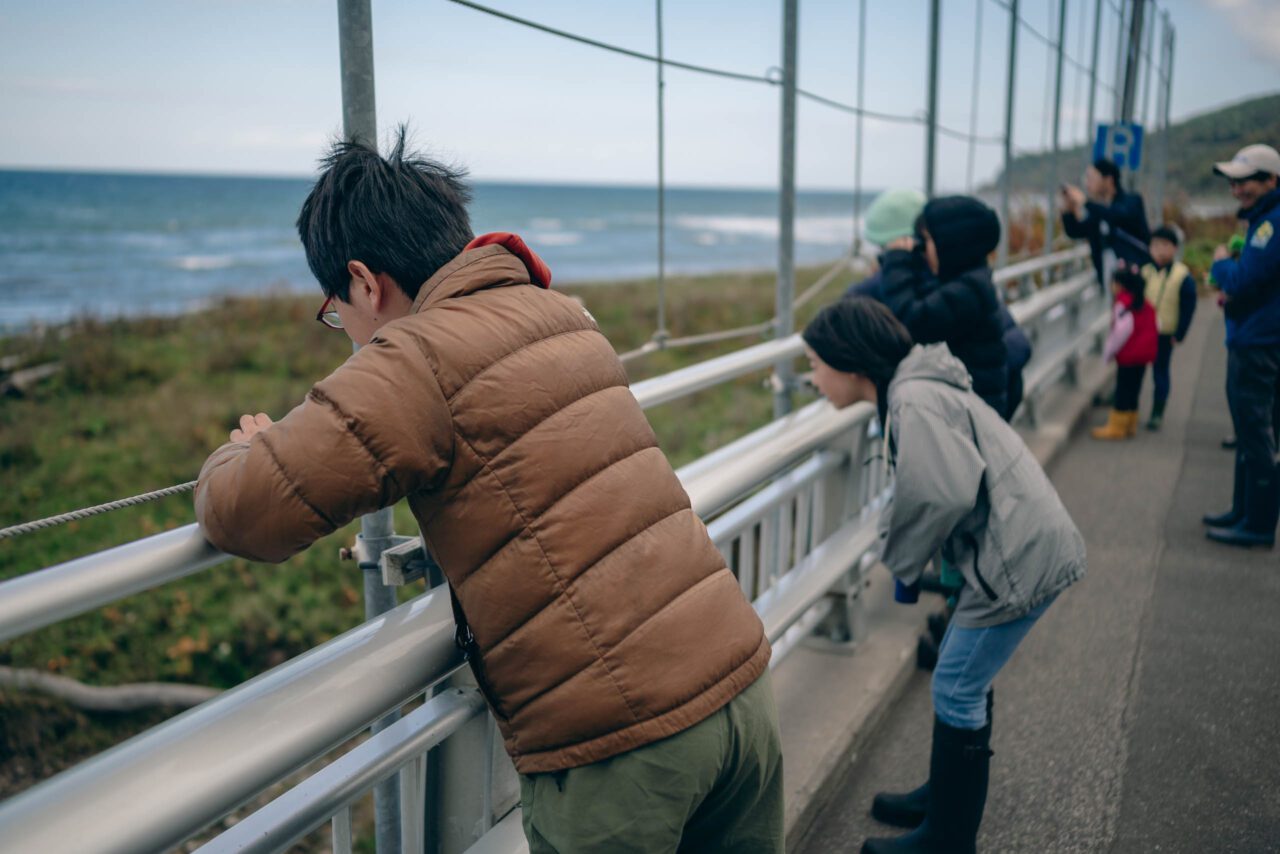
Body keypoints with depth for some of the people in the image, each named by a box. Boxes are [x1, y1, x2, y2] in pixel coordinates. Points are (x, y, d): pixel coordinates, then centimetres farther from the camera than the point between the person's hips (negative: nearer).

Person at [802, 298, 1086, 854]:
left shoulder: (915, 402, -21)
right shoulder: (912, 390, 10)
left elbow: (946, 497, -29)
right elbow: (920, 491, 12)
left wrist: (902, 561, -12)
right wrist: (900, 554, -2)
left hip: (1020, 557, -10)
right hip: (1018, 547, 10)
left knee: (956, 691, 1)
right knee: (965, 677, 21)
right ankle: (946, 796, 38)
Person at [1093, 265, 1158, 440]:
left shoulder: (1123, 304, -16)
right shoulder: (1144, 304, 10)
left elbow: (1122, 330, -20)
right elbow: (1152, 328, 15)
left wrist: (1108, 353, -10)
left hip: (1128, 355, -8)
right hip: (1143, 354, 8)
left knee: (1123, 391, -2)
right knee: (1133, 390, 15)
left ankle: (1117, 427, 4)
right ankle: (1130, 425, 23)